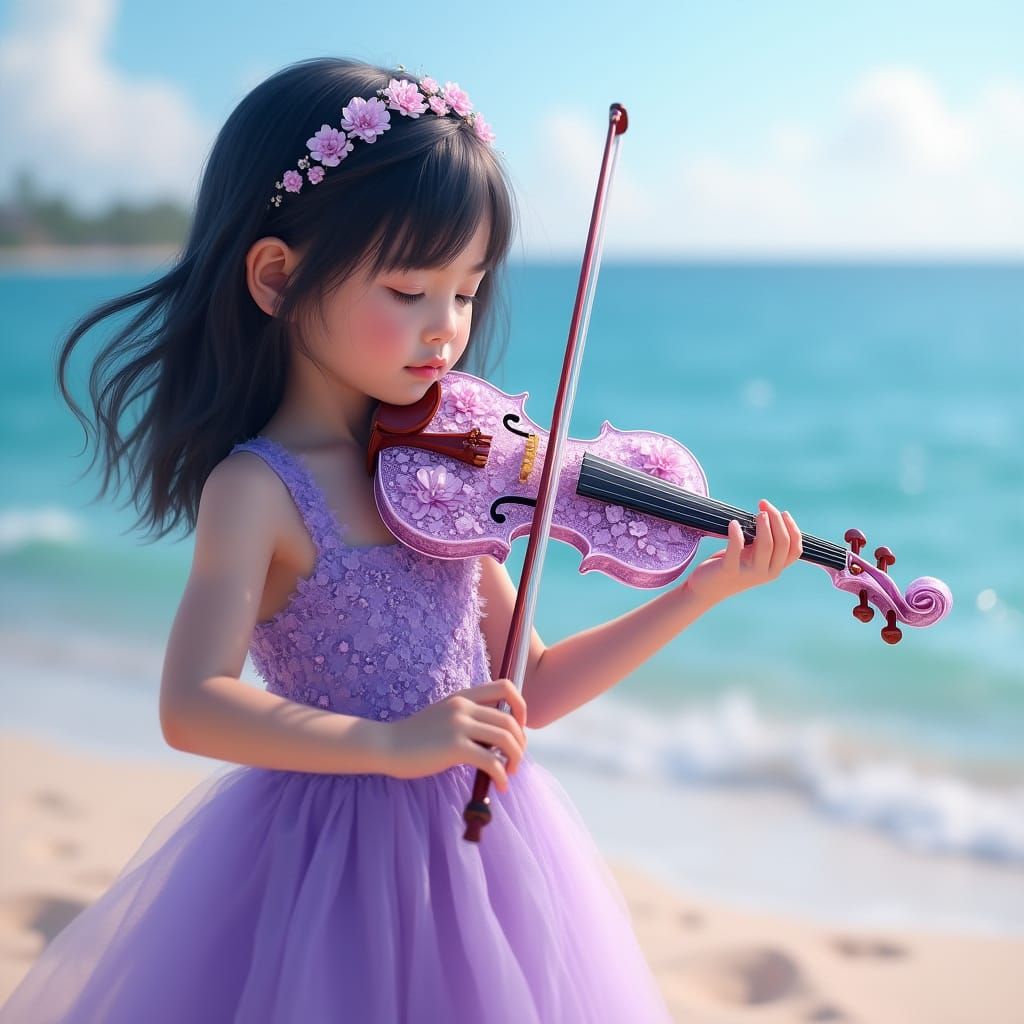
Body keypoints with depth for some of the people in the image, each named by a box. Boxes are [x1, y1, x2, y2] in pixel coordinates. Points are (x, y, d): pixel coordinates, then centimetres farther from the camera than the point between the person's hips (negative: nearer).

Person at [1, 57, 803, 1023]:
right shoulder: (257, 487, -15)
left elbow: (525, 692, 6)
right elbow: (192, 706, -23)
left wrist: (699, 593, 0)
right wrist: (387, 741, -32)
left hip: (481, 845, 6)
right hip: (334, 867, -5)